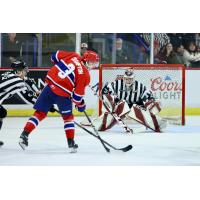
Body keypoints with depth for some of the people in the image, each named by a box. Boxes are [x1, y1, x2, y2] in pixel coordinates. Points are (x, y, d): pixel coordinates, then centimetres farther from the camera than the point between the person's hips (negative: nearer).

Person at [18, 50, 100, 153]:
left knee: (40, 113, 13)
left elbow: (55, 56, 13)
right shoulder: (85, 75, -6)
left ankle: (24, 135, 6)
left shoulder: (73, 56, 6)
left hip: (50, 85, 4)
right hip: (63, 94, -4)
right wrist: (80, 104, 12)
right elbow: (78, 94, -6)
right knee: (68, 117, 17)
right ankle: (71, 143, 17)